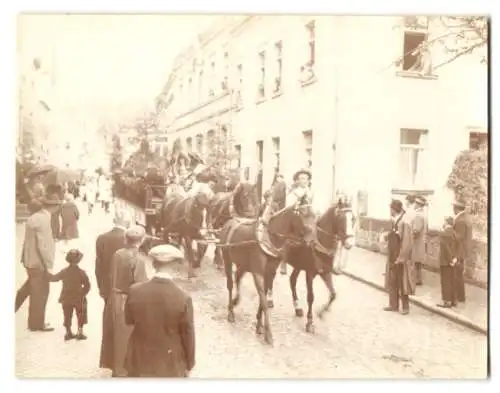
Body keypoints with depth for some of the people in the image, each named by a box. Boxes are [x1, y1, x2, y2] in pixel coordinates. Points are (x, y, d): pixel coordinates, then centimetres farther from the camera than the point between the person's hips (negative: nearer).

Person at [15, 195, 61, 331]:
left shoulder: (35, 217, 5)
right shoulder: (43, 220, -24)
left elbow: (30, 240, 12)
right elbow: (43, 246, -25)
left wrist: (24, 257, 19)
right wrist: (49, 266, -19)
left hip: (31, 260, 9)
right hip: (38, 262, -9)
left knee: (31, 287, 26)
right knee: (40, 293, 6)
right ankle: (37, 324, 20)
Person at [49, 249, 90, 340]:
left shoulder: (64, 271, -4)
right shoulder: (81, 272, -13)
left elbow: (54, 278, 10)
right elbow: (87, 285, -14)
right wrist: (83, 294, 2)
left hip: (66, 299, 3)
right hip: (78, 299, -3)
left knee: (67, 316, 15)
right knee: (81, 316, 11)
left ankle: (68, 333, 21)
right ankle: (80, 333, 12)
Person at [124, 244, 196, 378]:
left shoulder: (135, 291, -15)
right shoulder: (183, 299, -21)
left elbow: (129, 320, 2)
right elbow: (188, 335, -11)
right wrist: (189, 364, 3)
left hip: (141, 359, 2)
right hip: (170, 364, -2)